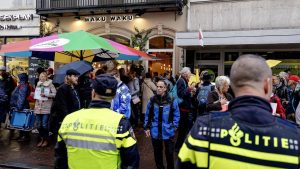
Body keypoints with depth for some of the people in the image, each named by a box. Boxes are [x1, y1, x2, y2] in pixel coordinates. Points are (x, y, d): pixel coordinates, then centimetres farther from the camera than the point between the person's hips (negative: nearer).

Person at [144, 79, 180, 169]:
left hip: (168, 132, -2)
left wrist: (173, 126, -8)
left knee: (169, 152, 11)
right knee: (157, 152, 18)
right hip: (155, 131, 2)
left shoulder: (172, 101, -11)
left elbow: (176, 115, -2)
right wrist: (147, 127, 1)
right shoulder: (152, 100, -3)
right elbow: (147, 115, 5)